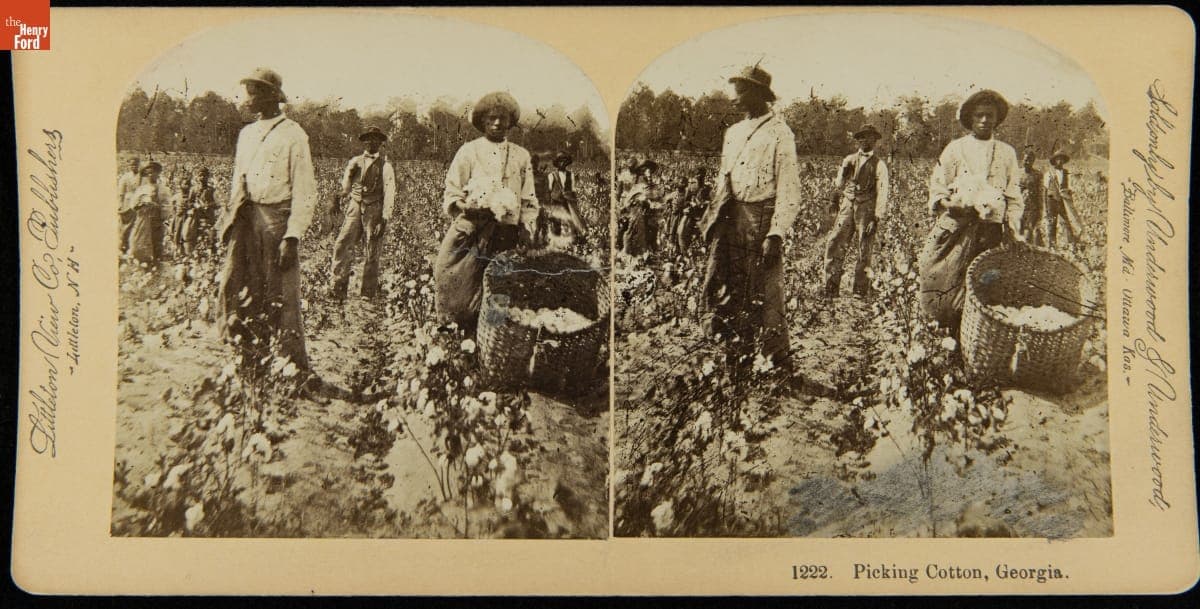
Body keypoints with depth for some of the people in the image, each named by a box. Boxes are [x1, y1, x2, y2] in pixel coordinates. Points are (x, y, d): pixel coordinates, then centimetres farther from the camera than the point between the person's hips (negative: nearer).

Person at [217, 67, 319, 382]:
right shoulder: (246, 134, 18)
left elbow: (305, 192, -9)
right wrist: (230, 223, 13)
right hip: (245, 220, 7)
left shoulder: (293, 135, -4)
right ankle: (250, 365, 14)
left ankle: (299, 374, 2)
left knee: (280, 300, -6)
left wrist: (292, 236, -16)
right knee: (236, 289, 3)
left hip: (277, 219, -7)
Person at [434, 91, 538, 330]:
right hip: (469, 233, -2)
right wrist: (471, 209, -15)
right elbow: (451, 198, 5)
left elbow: (529, 202, 16)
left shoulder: (521, 156, 13)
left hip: (506, 236, 2)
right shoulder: (468, 152, 5)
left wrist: (527, 234, 3)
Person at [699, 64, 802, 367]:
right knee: (721, 289, 5)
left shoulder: (779, 133, -6)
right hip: (730, 218, 7)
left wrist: (776, 234, -18)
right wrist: (711, 217, 13)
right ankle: (736, 355, 17)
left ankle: (777, 363, 10)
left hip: (761, 218, -7)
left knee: (764, 296, -2)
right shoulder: (733, 132, 17)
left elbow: (789, 190, -11)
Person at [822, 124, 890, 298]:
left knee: (864, 252, 0)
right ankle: (831, 289, -2)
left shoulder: (879, 165, 3)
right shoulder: (849, 160, 14)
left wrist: (876, 219, -10)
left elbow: (882, 194, -2)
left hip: (867, 210, -3)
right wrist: (842, 174, -9)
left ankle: (860, 292, 8)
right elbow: (839, 185, 14)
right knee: (834, 245, -7)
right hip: (847, 207, 3)